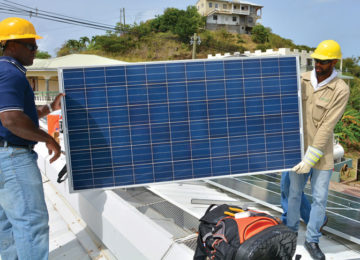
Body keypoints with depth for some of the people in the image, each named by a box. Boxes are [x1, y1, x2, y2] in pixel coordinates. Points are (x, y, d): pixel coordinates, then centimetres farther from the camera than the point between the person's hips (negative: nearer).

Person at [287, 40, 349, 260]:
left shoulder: (341, 90, -15)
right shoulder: (302, 80, -3)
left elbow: (327, 128, -19)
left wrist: (310, 159, -21)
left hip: (322, 153, -3)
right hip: (299, 148, 3)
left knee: (320, 198, 6)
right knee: (295, 192, 15)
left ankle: (312, 240, 25)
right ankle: (291, 231, 36)